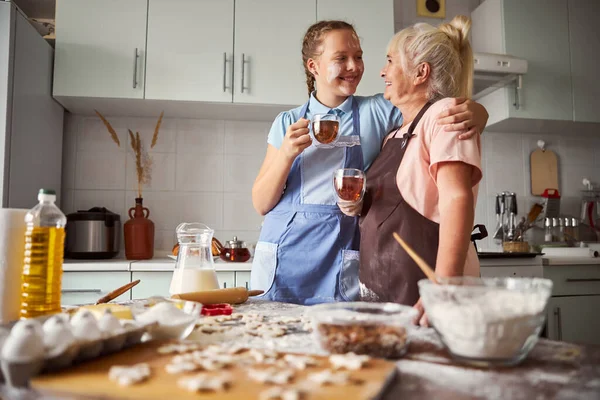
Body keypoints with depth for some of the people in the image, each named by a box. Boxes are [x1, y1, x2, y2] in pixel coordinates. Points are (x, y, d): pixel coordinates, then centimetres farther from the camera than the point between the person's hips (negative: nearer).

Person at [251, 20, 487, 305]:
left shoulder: (379, 112, 4)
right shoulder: (287, 123, 7)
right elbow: (262, 204, 4)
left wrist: (473, 114, -24)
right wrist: (286, 153, -12)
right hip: (281, 260, 2)